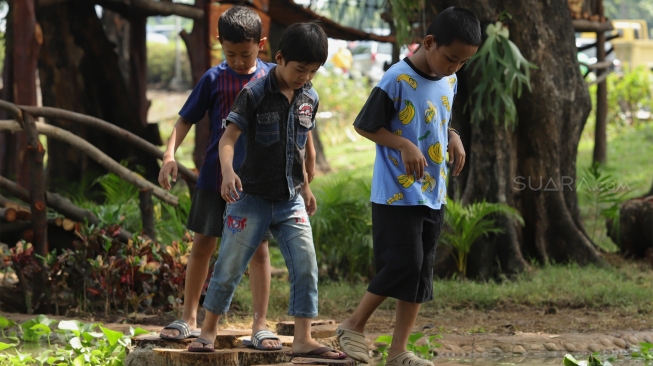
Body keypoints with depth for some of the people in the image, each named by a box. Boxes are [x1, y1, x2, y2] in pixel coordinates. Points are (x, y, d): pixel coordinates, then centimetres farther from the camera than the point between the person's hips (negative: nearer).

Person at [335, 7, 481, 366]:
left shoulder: (449, 81, 6)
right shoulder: (397, 81, -17)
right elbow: (363, 124, -10)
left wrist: (453, 138, 1)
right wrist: (404, 144, -21)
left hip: (433, 196, 8)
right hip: (396, 194, -7)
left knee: (421, 272, 7)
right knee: (403, 265, -13)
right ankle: (353, 326, 6)